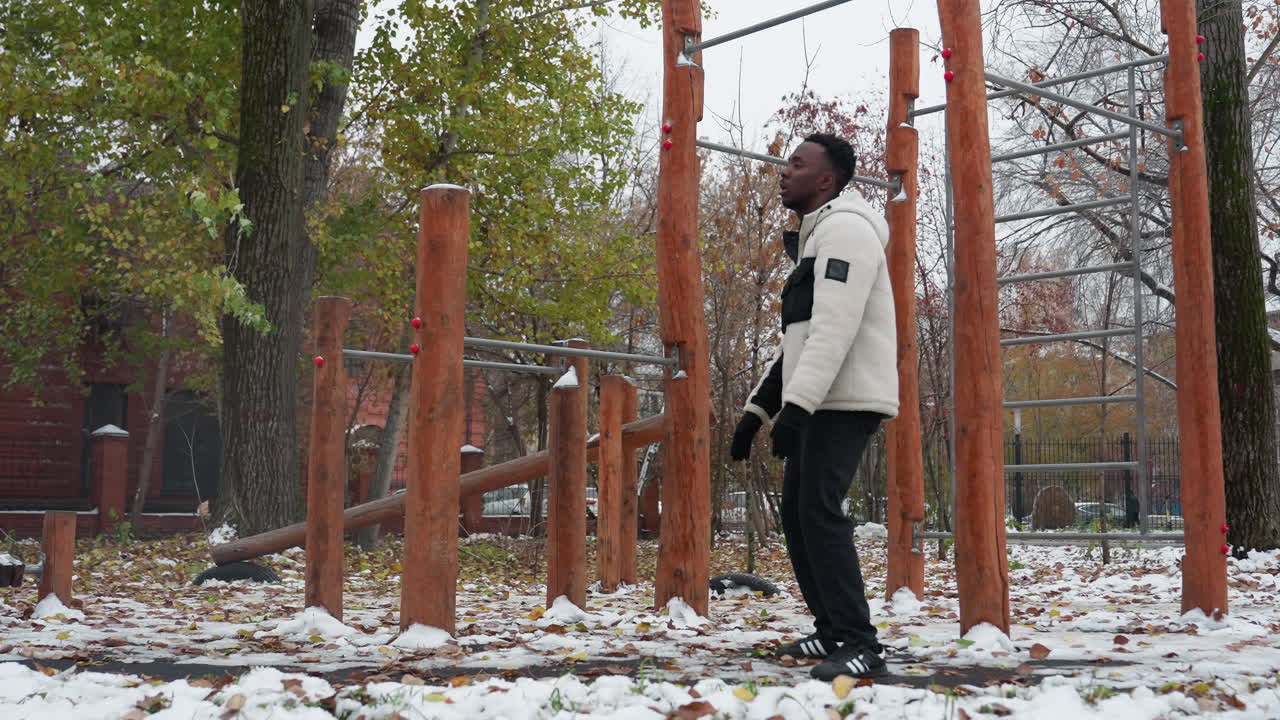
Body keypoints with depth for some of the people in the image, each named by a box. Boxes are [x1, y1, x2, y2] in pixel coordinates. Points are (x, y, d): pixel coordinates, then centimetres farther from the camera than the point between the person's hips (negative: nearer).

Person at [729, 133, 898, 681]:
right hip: (819, 403, 10)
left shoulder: (844, 228, -10)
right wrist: (757, 408, 20)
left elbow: (833, 329, -22)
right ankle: (831, 632, 18)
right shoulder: (815, 239, 23)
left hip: (846, 401, -10)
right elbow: (798, 337, 25)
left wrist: (795, 405, -29)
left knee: (819, 513, -18)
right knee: (797, 513, 11)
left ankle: (859, 644, -18)